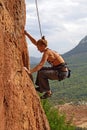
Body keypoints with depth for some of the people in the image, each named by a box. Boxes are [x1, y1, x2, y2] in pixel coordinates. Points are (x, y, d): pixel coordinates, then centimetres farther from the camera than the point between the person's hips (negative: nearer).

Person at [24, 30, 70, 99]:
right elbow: (35, 42, 14)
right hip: (59, 70, 10)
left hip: (62, 72, -10)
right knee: (41, 69, 18)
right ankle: (41, 87, 22)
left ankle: (48, 92, -4)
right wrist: (27, 34, 10)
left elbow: (40, 64, -27)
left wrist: (30, 71, -32)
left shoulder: (46, 52, -17)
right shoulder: (47, 50, 8)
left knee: (41, 73, -18)